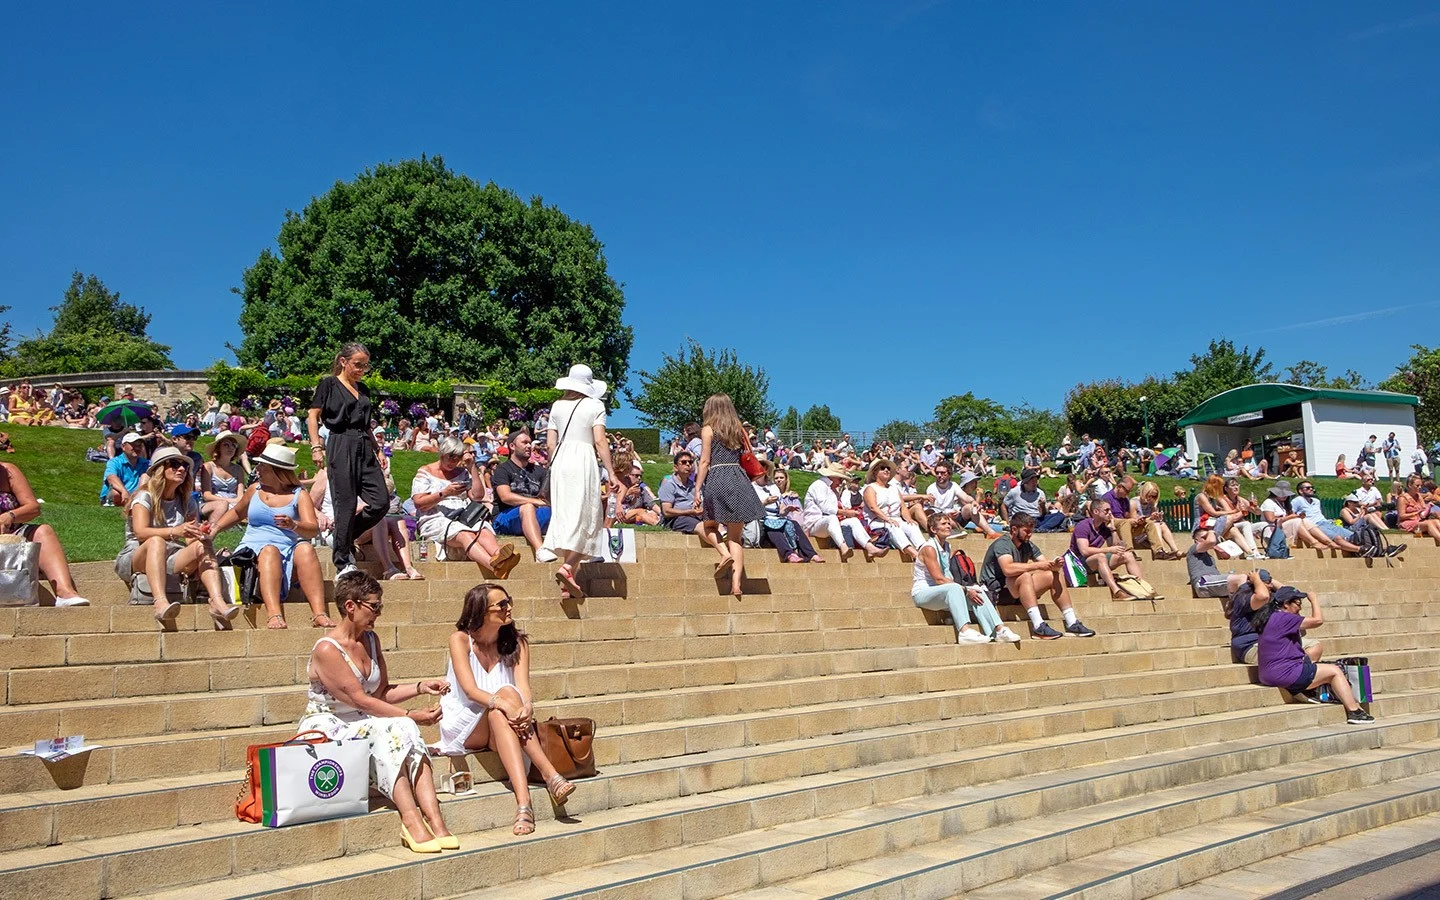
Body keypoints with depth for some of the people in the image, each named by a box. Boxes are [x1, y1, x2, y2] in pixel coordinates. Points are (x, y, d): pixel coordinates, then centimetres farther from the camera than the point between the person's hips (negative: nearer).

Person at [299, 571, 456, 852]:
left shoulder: (370, 640, 9)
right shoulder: (327, 650, -17)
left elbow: (382, 692, 13)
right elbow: (361, 701, -21)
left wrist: (420, 687, -2)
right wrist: (411, 715, -22)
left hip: (361, 724, 7)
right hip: (325, 729, -6)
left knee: (405, 729, -24)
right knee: (390, 728, -32)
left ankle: (433, 818, -36)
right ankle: (411, 821, -38)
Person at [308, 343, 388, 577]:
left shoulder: (363, 389, 20)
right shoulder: (329, 384, 3)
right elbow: (314, 416, -1)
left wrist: (377, 449, 18)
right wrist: (316, 446, -10)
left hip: (364, 446, 6)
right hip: (341, 446, -6)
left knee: (381, 502, -3)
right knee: (346, 505, -5)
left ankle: (344, 539, 17)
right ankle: (343, 563, 3)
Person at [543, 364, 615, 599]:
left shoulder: (557, 406, 12)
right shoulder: (594, 405, 0)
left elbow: (550, 443, 10)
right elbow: (600, 441, -8)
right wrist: (611, 471, -9)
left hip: (560, 459, 5)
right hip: (584, 459, -4)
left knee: (565, 514, 7)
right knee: (585, 515, 0)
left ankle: (567, 584, 6)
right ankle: (568, 566, -21)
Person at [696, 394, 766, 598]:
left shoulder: (708, 429, 3)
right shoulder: (738, 429, 15)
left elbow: (704, 461, -2)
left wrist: (698, 488, -1)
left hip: (717, 479, -3)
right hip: (739, 479, 4)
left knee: (710, 524, 18)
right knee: (735, 535, 4)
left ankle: (725, 554, -9)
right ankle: (736, 583, -5)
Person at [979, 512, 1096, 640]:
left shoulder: (1028, 545, 11)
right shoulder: (1002, 544, -15)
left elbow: (1047, 565, 5)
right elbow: (1008, 569, -33)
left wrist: (1054, 565, -19)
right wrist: (1037, 565, -31)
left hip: (1017, 592, 9)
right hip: (996, 591, -8)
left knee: (1054, 575, -1)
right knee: (1025, 576, -35)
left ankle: (1071, 624, -3)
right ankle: (1038, 626, -43)